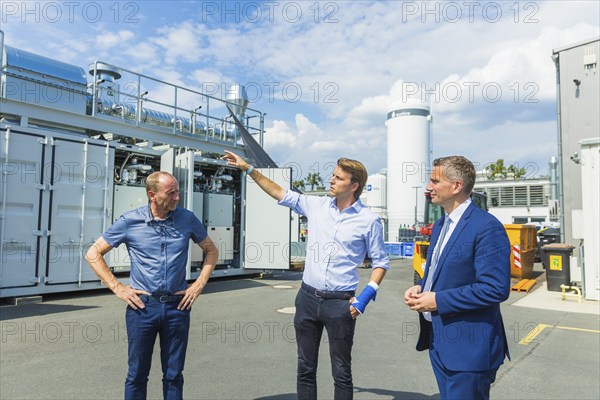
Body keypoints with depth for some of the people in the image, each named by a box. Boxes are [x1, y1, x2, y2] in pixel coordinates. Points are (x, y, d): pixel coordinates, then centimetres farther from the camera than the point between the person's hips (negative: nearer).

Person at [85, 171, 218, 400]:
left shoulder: (187, 219, -1)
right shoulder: (130, 221, -5)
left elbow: (211, 251, 12)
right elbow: (93, 254, 3)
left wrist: (199, 284, 1)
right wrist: (118, 288, -4)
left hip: (177, 306, 1)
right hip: (142, 306, -1)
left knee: (174, 375, 12)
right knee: (137, 375, 11)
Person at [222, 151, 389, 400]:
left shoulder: (368, 220, -6)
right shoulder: (317, 205, 3)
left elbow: (381, 262, 2)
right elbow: (281, 194, 11)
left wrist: (365, 297, -9)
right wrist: (249, 169, 8)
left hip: (340, 303, -4)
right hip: (307, 297, 4)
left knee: (341, 372, 9)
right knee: (305, 369, 15)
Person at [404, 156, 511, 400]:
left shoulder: (487, 228, -18)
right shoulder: (441, 225, 12)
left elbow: (496, 288, -23)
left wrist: (439, 300, -20)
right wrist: (421, 288, 1)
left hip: (467, 347, -9)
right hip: (439, 342, 9)